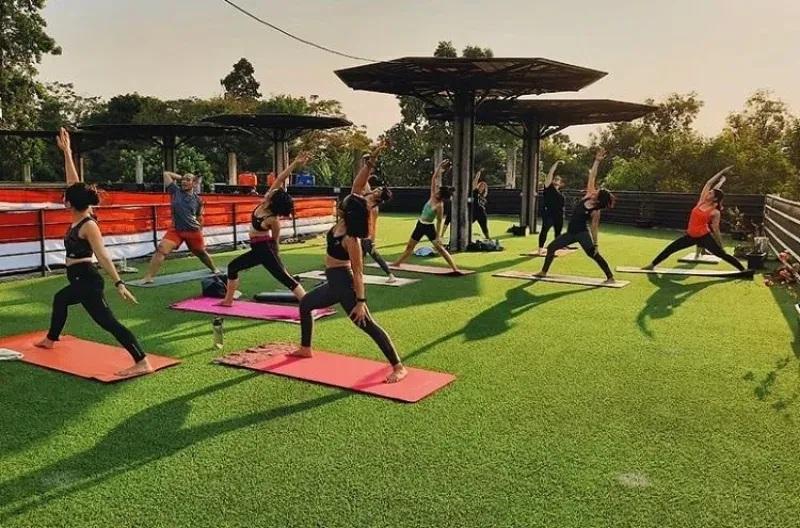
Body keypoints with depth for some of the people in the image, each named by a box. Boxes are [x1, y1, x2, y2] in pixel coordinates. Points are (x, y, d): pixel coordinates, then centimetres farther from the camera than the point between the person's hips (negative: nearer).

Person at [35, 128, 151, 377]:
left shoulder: (88, 226, -19)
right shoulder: (79, 218, 4)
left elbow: (103, 257, -26)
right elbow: (73, 182, 10)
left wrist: (118, 283, -33)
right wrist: (66, 152, 12)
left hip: (87, 281, -10)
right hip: (81, 279, 10)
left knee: (108, 322, -18)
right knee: (60, 298, 35)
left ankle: (142, 363, -28)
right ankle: (50, 340, 58)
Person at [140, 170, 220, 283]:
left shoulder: (197, 200, 1)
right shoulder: (175, 191, 0)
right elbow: (166, 174, 0)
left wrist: (200, 231, 17)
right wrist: (181, 177, 7)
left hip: (193, 231, 1)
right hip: (176, 230, -1)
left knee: (201, 253, 19)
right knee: (161, 250, -19)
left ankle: (214, 269, 44)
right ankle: (148, 277, -20)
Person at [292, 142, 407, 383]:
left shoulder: (351, 240, -25)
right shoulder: (343, 223, -5)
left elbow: (358, 272, -23)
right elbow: (357, 185, -9)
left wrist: (361, 302, -24)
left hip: (344, 284, -10)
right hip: (334, 282, 10)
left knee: (368, 325, -10)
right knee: (305, 304, 24)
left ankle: (398, 367, -9)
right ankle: (305, 348, 39)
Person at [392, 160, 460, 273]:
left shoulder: (440, 206, -21)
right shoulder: (433, 196, -5)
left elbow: (439, 221, -16)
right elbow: (434, 179, -4)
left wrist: (438, 236, -16)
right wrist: (439, 167, -10)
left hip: (429, 227, -7)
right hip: (420, 224, 7)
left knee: (440, 248, -6)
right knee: (410, 246, 18)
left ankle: (455, 268, -4)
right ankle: (398, 262, 32)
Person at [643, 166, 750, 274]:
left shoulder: (715, 212, -10)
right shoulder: (702, 201, 3)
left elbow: (715, 229, -6)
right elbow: (709, 183, 5)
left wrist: (720, 245, -3)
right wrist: (721, 172, 13)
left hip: (704, 237, -6)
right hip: (691, 236, 6)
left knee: (722, 254, -7)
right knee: (670, 249, 6)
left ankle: (743, 270, -1)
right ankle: (652, 265, 15)